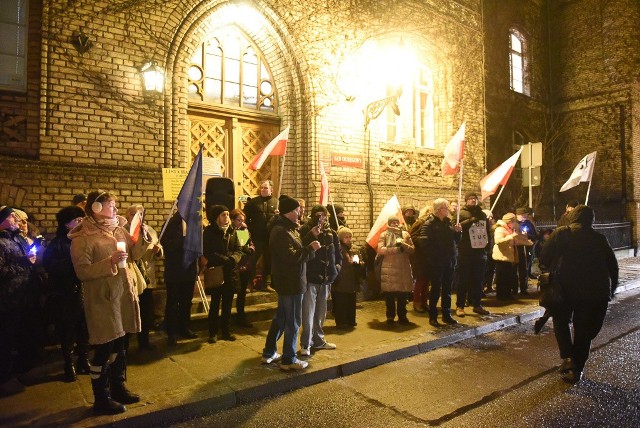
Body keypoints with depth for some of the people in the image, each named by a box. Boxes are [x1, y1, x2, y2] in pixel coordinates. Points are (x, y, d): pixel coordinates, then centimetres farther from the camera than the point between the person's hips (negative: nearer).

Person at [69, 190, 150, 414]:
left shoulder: (118, 229, 7)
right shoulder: (82, 238, -12)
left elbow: (134, 254, 10)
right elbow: (82, 272, -19)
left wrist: (143, 237, -5)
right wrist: (110, 261, -27)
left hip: (124, 294, 7)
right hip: (102, 299, -7)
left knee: (119, 345, 17)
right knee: (104, 349, 2)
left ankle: (118, 388, 33)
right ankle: (101, 399, 17)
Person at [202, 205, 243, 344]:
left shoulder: (232, 231, 8)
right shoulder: (209, 232, -5)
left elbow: (239, 250, 5)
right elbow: (208, 253, -13)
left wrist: (233, 259, -17)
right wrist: (227, 260, -16)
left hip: (230, 273, 4)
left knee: (227, 304, 11)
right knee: (215, 304, 5)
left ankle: (226, 331, 22)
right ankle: (213, 332, 16)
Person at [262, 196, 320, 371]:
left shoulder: (288, 228, 13)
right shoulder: (281, 231, -20)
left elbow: (297, 249, 15)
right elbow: (291, 257, -27)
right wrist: (310, 248, -17)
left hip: (288, 281, 11)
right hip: (290, 282, -11)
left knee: (280, 318, 19)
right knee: (293, 322, 0)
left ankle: (269, 353, 30)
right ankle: (288, 360, 12)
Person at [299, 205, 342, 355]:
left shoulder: (331, 233, 9)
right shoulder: (305, 230, -6)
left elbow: (338, 252, 20)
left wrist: (337, 266, 7)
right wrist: (311, 235, -26)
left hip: (326, 279, 5)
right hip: (310, 278, -5)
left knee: (321, 313, 17)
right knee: (308, 313, -5)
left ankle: (318, 340, 32)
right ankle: (305, 344, 7)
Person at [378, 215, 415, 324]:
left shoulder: (405, 234, 12)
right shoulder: (384, 235, 3)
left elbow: (412, 249, 6)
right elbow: (380, 250, -10)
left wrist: (403, 244, -12)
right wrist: (396, 249, -14)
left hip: (404, 268, 2)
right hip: (389, 269, -2)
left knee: (403, 294, 6)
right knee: (389, 294, 2)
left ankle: (402, 316, 19)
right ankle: (390, 316, 16)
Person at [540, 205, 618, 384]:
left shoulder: (560, 233, -3)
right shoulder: (600, 239, 6)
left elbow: (544, 259, -9)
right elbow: (613, 266, 9)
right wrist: (610, 291, 18)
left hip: (565, 288, -2)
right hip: (595, 291, 2)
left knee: (561, 321, 20)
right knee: (584, 330, 13)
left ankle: (567, 357, 2)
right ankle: (577, 370, 18)